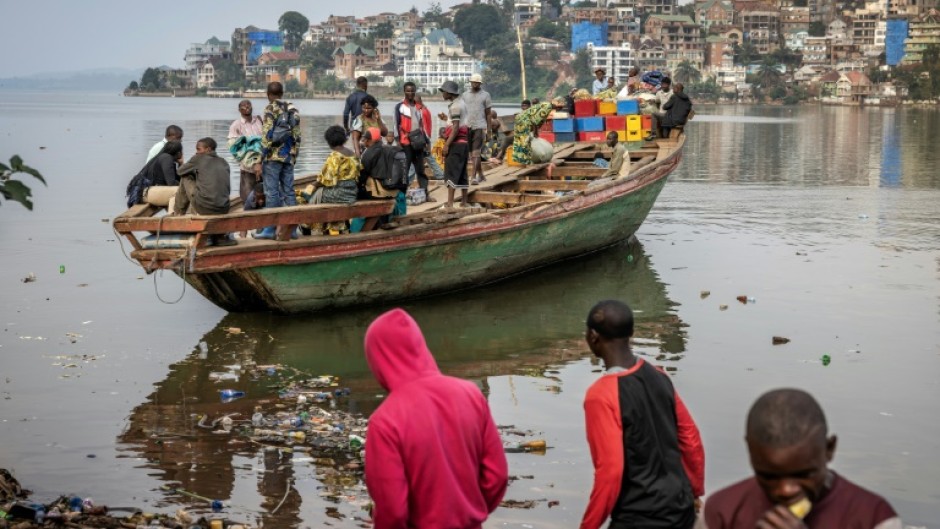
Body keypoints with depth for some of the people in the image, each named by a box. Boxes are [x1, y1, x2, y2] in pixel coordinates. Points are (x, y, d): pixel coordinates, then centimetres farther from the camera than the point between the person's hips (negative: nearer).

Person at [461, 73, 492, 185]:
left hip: (479, 126, -4)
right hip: (467, 126, 4)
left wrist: (488, 129, -1)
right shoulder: (465, 95, 11)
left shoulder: (485, 95, 3)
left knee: (476, 152, -11)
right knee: (472, 152, 10)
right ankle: (480, 174, 23)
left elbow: (488, 113, 4)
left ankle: (474, 176, -15)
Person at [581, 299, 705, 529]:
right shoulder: (658, 377, 4)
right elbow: (691, 439, 11)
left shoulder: (602, 395, -19)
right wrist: (695, 492, 24)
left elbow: (610, 470, -22)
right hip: (681, 509, 8)